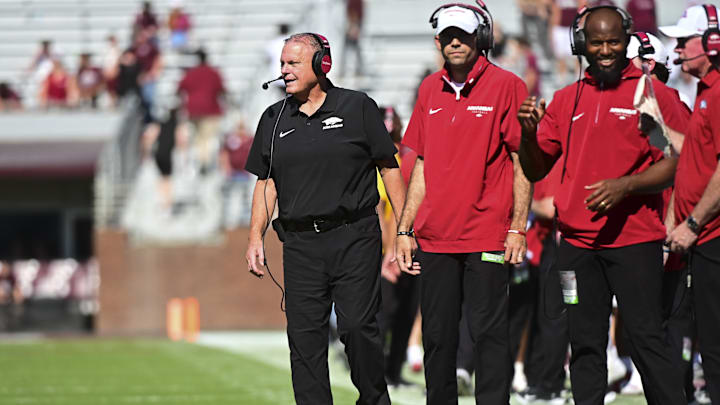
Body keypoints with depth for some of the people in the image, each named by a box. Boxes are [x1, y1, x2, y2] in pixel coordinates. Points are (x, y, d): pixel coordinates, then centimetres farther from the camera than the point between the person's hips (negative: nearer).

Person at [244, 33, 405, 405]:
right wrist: (255, 238, 7)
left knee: (357, 326, -9)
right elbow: (265, 182, 16)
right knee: (304, 334, -1)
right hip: (300, 244, 4)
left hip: (355, 238, -3)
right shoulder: (274, 119, 13)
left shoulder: (357, 108, 3)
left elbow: (389, 167, 4)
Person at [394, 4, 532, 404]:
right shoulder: (430, 90, 12)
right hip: (435, 239, 5)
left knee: (488, 336, -3)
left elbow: (522, 162, -4)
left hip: (487, 238, -5)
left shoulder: (505, 86, -3)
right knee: (437, 337, 8)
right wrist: (404, 230, 13)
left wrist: (518, 228, -11)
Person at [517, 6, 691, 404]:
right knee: (585, 344, 6)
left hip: (634, 239, -4)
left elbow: (676, 162, -5)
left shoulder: (653, 93, 0)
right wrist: (529, 133, -5)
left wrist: (624, 186, -18)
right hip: (577, 241, 4)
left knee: (646, 338, -8)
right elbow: (535, 170, 15)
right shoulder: (566, 99, 13)